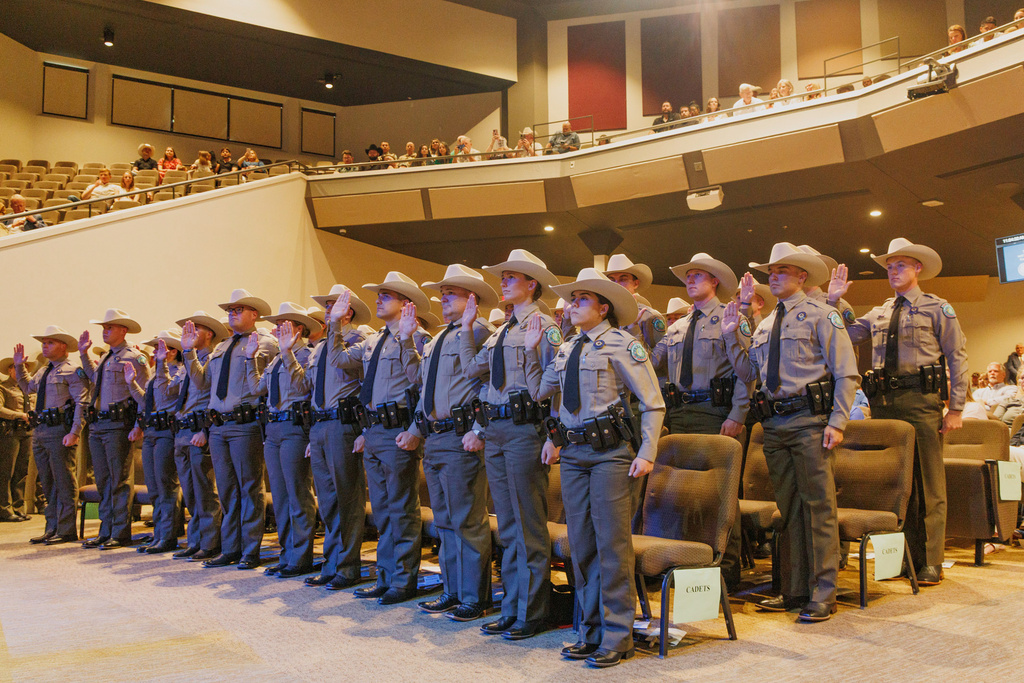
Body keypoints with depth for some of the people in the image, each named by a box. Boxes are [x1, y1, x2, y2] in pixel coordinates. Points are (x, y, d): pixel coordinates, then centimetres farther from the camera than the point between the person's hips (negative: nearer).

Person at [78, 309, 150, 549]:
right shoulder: (105, 358, 18)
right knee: (103, 480, 12)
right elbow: (94, 378, 36)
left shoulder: (134, 357, -8)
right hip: (97, 426, 9)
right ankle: (106, 532, 20)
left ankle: (121, 534, 1)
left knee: (120, 480, -5)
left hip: (118, 425, -9)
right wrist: (84, 354, 29)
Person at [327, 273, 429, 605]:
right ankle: (385, 577, 24)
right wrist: (336, 324, 15)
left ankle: (404, 581, 8)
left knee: (402, 509, -1)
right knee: (382, 510, 15)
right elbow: (338, 359, 19)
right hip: (373, 431, 9)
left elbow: (420, 380, -21)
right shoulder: (373, 342, 17)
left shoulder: (415, 337, -8)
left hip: (398, 433, -9)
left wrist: (407, 340, -25)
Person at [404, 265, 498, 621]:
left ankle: (474, 598, 5)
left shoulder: (480, 332, -8)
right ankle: (452, 591, 25)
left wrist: (479, 432, -21)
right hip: (433, 439, 9)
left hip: (461, 438, -9)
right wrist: (415, 429, 20)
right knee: (444, 522, 15)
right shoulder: (437, 340, 20)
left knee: (467, 521, -4)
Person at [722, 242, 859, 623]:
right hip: (774, 422, 6)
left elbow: (846, 373, -5)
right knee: (787, 508, 11)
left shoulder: (820, 315, 1)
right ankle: (794, 591, 19)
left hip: (809, 420, -6)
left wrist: (837, 422, -14)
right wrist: (732, 335, 8)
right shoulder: (764, 325, 19)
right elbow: (747, 373, 18)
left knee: (818, 506, -4)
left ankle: (822, 595, 3)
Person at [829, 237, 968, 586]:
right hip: (884, 401, 5)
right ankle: (906, 556, 18)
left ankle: (930, 563, 5)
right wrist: (833, 301, 3)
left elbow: (957, 358, 0)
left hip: (921, 400, -5)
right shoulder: (879, 314, 17)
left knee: (928, 483, -1)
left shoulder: (937, 308, 4)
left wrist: (956, 408, -7)